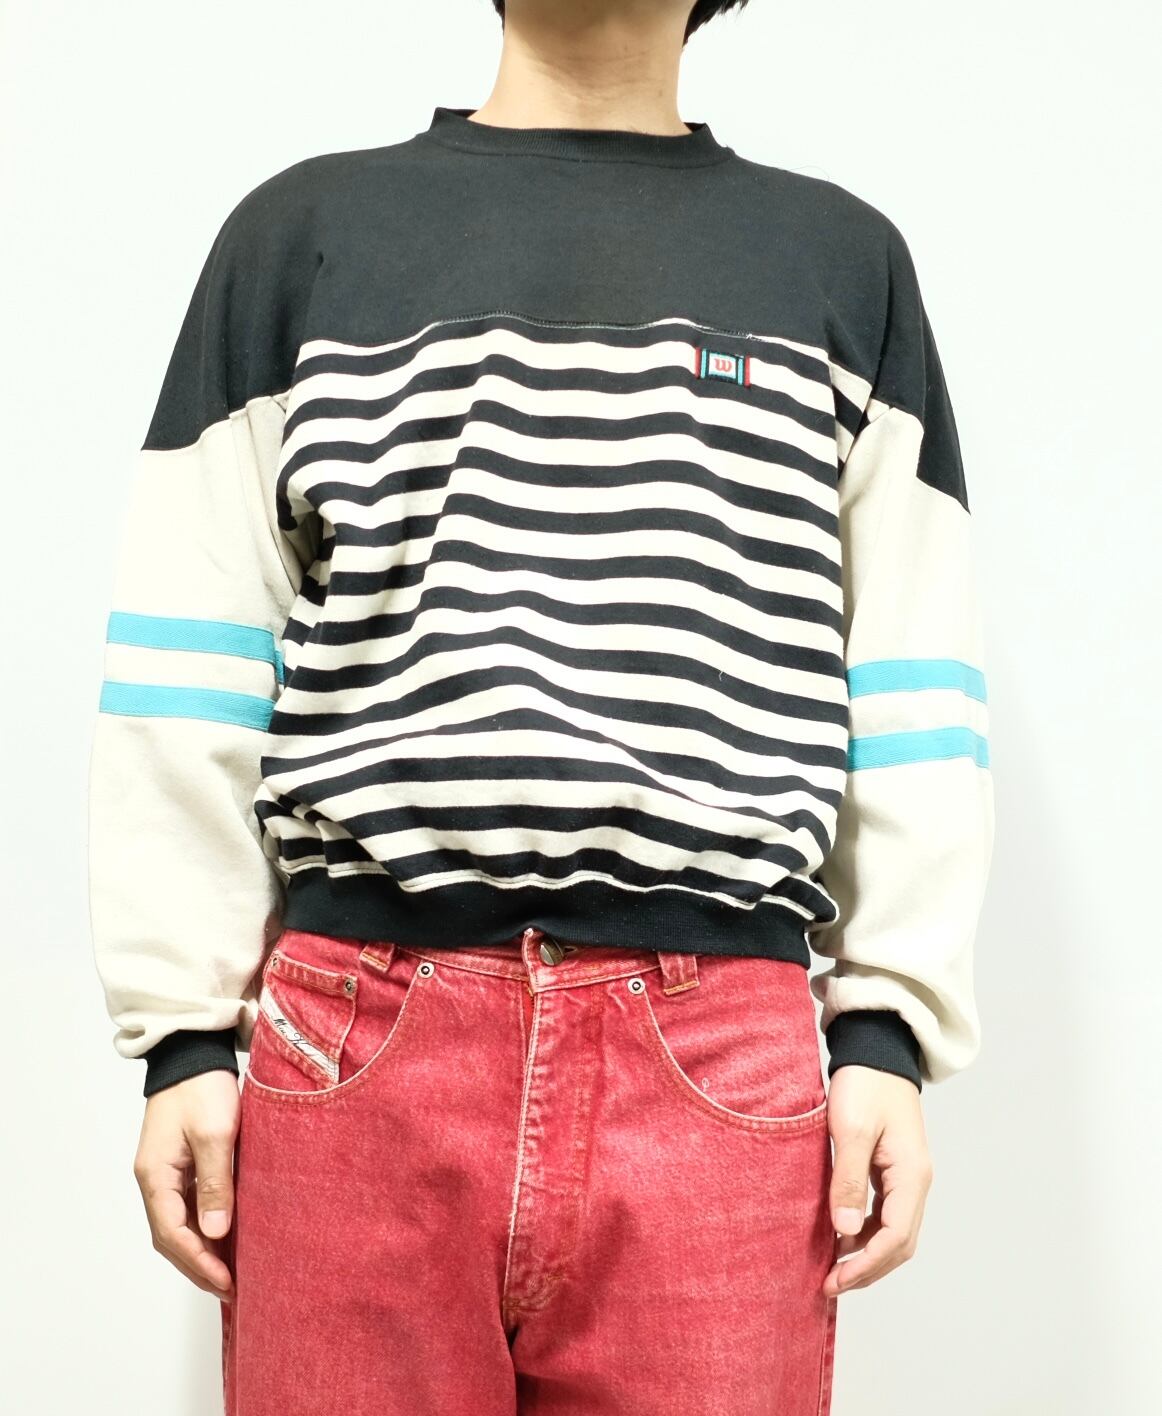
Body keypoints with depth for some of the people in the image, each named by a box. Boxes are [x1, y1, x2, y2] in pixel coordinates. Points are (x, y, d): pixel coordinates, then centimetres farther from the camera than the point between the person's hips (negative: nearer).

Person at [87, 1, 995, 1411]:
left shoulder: (846, 258, 14)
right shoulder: (304, 227, 12)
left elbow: (914, 687, 9)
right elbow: (190, 663, 7)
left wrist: (888, 1030, 1)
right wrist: (184, 1033, 1)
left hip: (725, 1056, 1)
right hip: (353, 1033, 0)